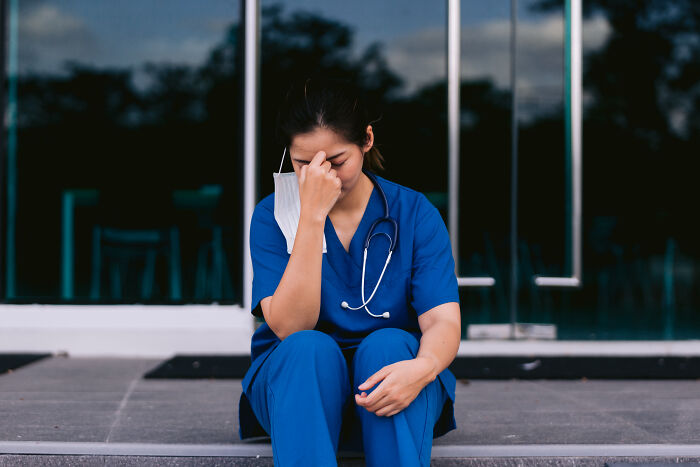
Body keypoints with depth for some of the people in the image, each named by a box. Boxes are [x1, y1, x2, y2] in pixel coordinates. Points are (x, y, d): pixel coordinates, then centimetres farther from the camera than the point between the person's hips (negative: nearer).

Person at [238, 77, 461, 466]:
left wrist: (423, 368, -37)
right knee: (310, 348, -32)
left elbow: (443, 321, -12)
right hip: (296, 382, 0)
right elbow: (290, 326, -17)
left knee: (388, 344, -32)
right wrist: (312, 216, -24)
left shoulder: (416, 213, -2)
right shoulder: (273, 215, -3)